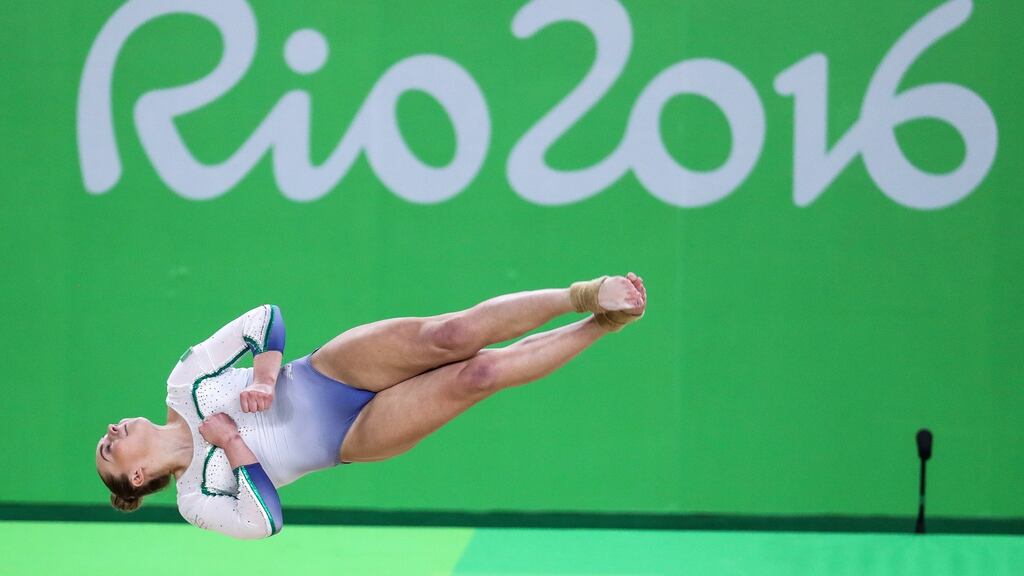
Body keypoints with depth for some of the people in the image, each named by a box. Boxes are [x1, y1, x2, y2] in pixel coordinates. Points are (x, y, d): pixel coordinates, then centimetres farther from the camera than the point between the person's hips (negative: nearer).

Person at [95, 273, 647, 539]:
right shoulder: (198, 500, -2)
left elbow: (265, 318, 1)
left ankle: (585, 296, -17)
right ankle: (598, 327, -11)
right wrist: (233, 446, -19)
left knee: (449, 337, -25)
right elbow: (265, 522, -15)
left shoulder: (185, 385, 3)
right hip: (349, 439, -2)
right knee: (474, 376, -23)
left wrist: (264, 375, -16)